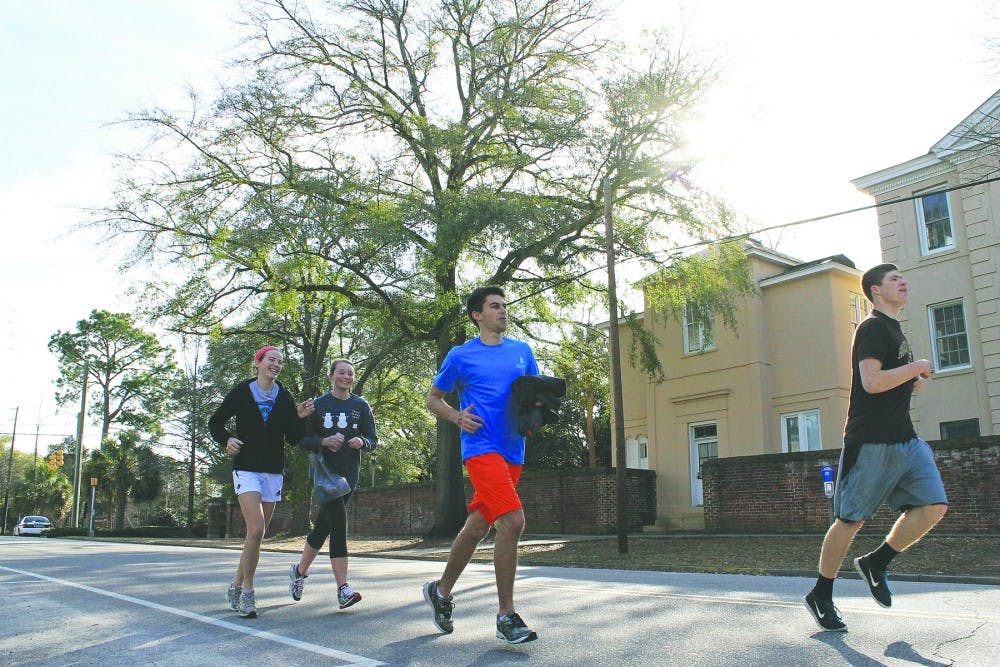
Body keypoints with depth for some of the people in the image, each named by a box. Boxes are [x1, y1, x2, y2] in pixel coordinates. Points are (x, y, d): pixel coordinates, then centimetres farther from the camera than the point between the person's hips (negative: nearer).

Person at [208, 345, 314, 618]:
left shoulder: (284, 397, 6)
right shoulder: (242, 391, -1)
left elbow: (293, 439, 6)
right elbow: (215, 421, 8)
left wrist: (300, 418, -11)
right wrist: (226, 440, -10)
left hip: (273, 472, 4)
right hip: (246, 469, -4)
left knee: (257, 534, 9)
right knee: (256, 530, -19)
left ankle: (236, 586, 26)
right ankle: (247, 591, -4)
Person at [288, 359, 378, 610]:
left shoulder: (361, 406, 7)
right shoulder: (318, 405, 2)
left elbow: (373, 441, 6)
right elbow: (303, 441, 2)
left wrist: (362, 442, -17)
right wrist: (325, 441, -16)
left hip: (349, 474, 3)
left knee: (323, 526, 11)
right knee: (339, 523, -17)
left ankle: (299, 570, 34)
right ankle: (343, 589, -16)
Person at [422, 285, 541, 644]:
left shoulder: (522, 351, 14)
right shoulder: (461, 355, 3)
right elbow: (433, 398, 12)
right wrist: (457, 418, -7)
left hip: (513, 451, 6)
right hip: (481, 446, -5)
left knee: (478, 524, 12)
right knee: (513, 520, -20)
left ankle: (442, 590, 33)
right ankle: (506, 615, -9)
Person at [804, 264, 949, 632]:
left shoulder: (894, 329, 19)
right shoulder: (872, 328, -10)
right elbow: (871, 382, -23)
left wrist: (915, 380, 11)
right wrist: (917, 367, -11)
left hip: (905, 439, 9)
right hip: (871, 442, -9)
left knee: (934, 506, -4)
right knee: (850, 519, -1)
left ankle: (875, 563, 13)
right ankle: (820, 596, 13)